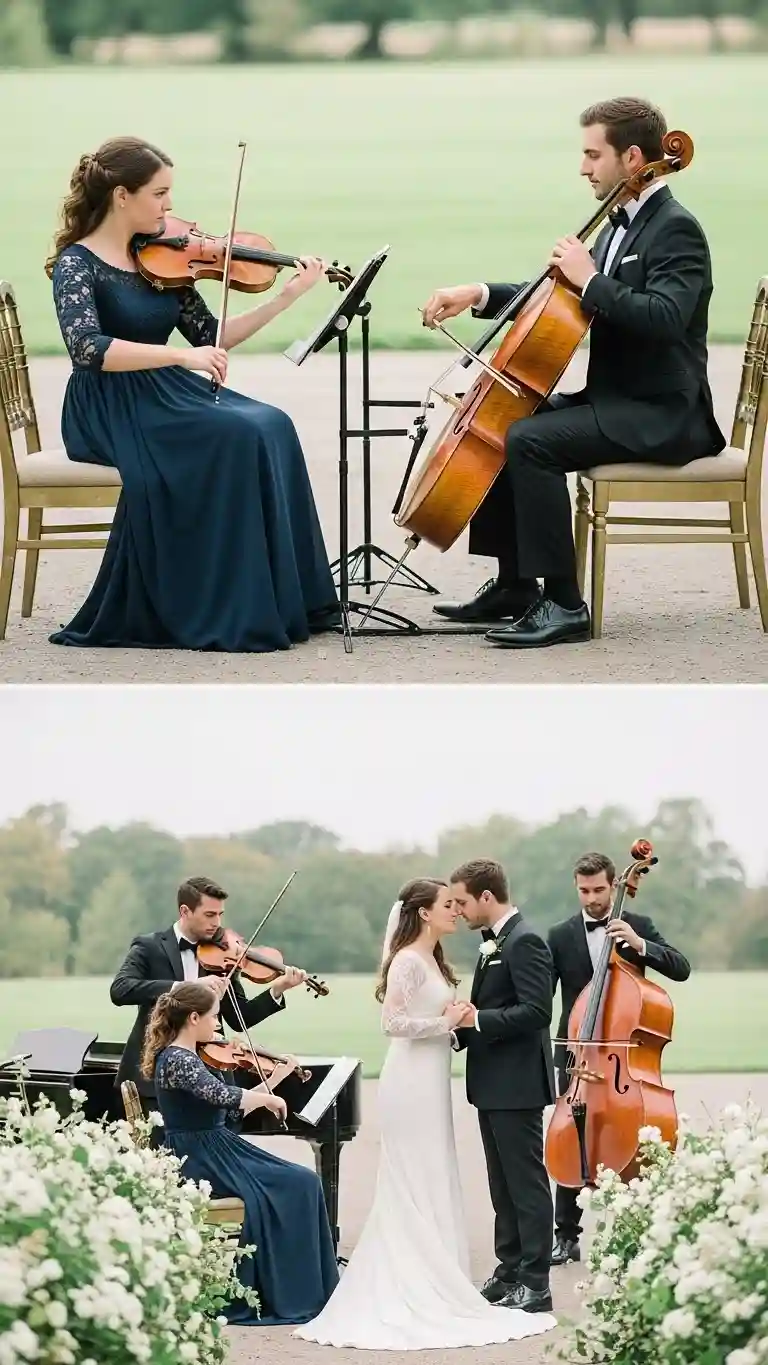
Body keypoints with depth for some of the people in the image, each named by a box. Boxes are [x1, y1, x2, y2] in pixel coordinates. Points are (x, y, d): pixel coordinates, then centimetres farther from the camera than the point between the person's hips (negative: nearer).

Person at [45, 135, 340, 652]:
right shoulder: (77, 264, -9)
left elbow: (211, 337, 12)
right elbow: (88, 348, -24)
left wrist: (288, 295, 4)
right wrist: (181, 355, -31)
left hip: (166, 397, 7)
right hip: (111, 413, -6)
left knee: (271, 426, -18)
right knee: (235, 436, -27)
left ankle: (279, 600, -17)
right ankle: (232, 613, -21)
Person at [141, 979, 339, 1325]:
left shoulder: (188, 1058, 15)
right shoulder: (176, 1060, -15)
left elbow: (229, 1107, 19)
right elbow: (223, 1096, -28)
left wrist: (274, 1079, 15)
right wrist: (268, 1099, -11)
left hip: (218, 1151, 10)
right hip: (197, 1161, -10)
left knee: (303, 1183, -2)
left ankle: (309, 1293, -4)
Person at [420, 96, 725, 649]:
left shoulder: (676, 230, -14)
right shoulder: (621, 226, 16)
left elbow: (663, 317, -31)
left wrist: (590, 279, -23)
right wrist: (478, 295, 11)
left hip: (660, 416, -10)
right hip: (614, 401, 10)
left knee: (529, 439, -27)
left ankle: (563, 604, -25)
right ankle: (514, 586, 11)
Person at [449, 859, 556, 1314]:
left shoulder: (525, 942, -15)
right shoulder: (494, 944, 15)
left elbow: (537, 1011, -23)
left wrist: (478, 1020, -21)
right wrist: (462, 1026, 5)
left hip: (517, 1084, -10)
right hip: (493, 1084, 10)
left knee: (526, 1181, -5)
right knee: (503, 1182, 14)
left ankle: (535, 1282, -3)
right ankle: (510, 1271, 21)